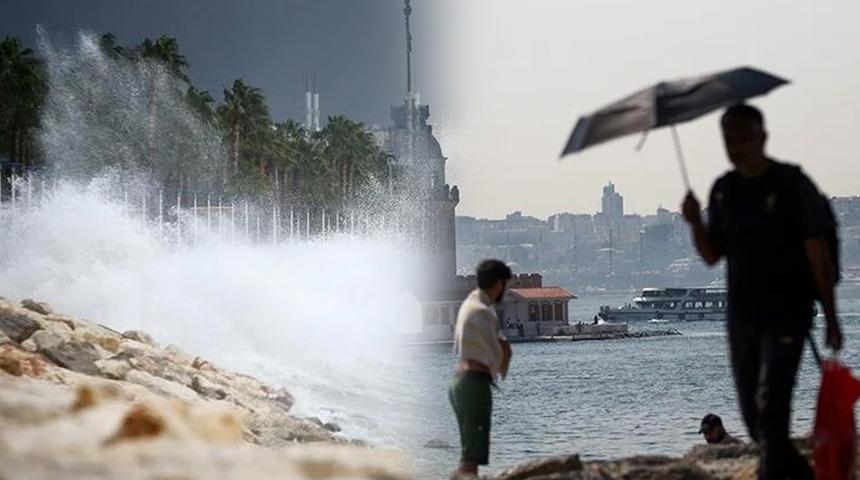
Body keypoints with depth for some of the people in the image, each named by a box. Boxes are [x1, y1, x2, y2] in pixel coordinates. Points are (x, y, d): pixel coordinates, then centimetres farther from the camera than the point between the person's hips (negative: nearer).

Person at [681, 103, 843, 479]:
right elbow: (712, 256, 10)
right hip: (741, 316, 6)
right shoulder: (723, 190, 8)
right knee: (753, 418, 10)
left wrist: (830, 318, -10)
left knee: (770, 409, -16)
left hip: (787, 314, -6)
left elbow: (817, 253, -8)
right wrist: (695, 223, -10)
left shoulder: (792, 184, -8)